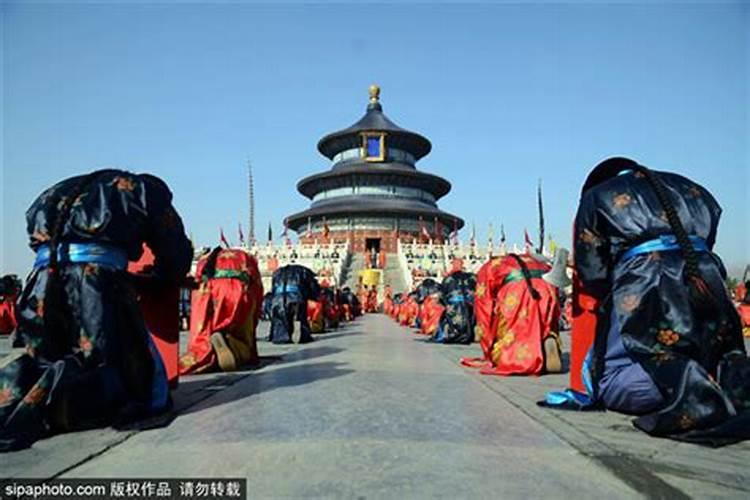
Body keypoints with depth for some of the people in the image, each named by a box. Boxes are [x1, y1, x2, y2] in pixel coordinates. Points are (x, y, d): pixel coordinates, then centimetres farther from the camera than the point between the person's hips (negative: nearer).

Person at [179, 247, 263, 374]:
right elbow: (258, 290, 29)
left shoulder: (205, 260, 39)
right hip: (239, 290, -1)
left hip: (207, 290, 1)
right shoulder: (248, 259, 38)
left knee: (202, 341, 7)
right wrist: (251, 328, 34)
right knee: (241, 338, 8)